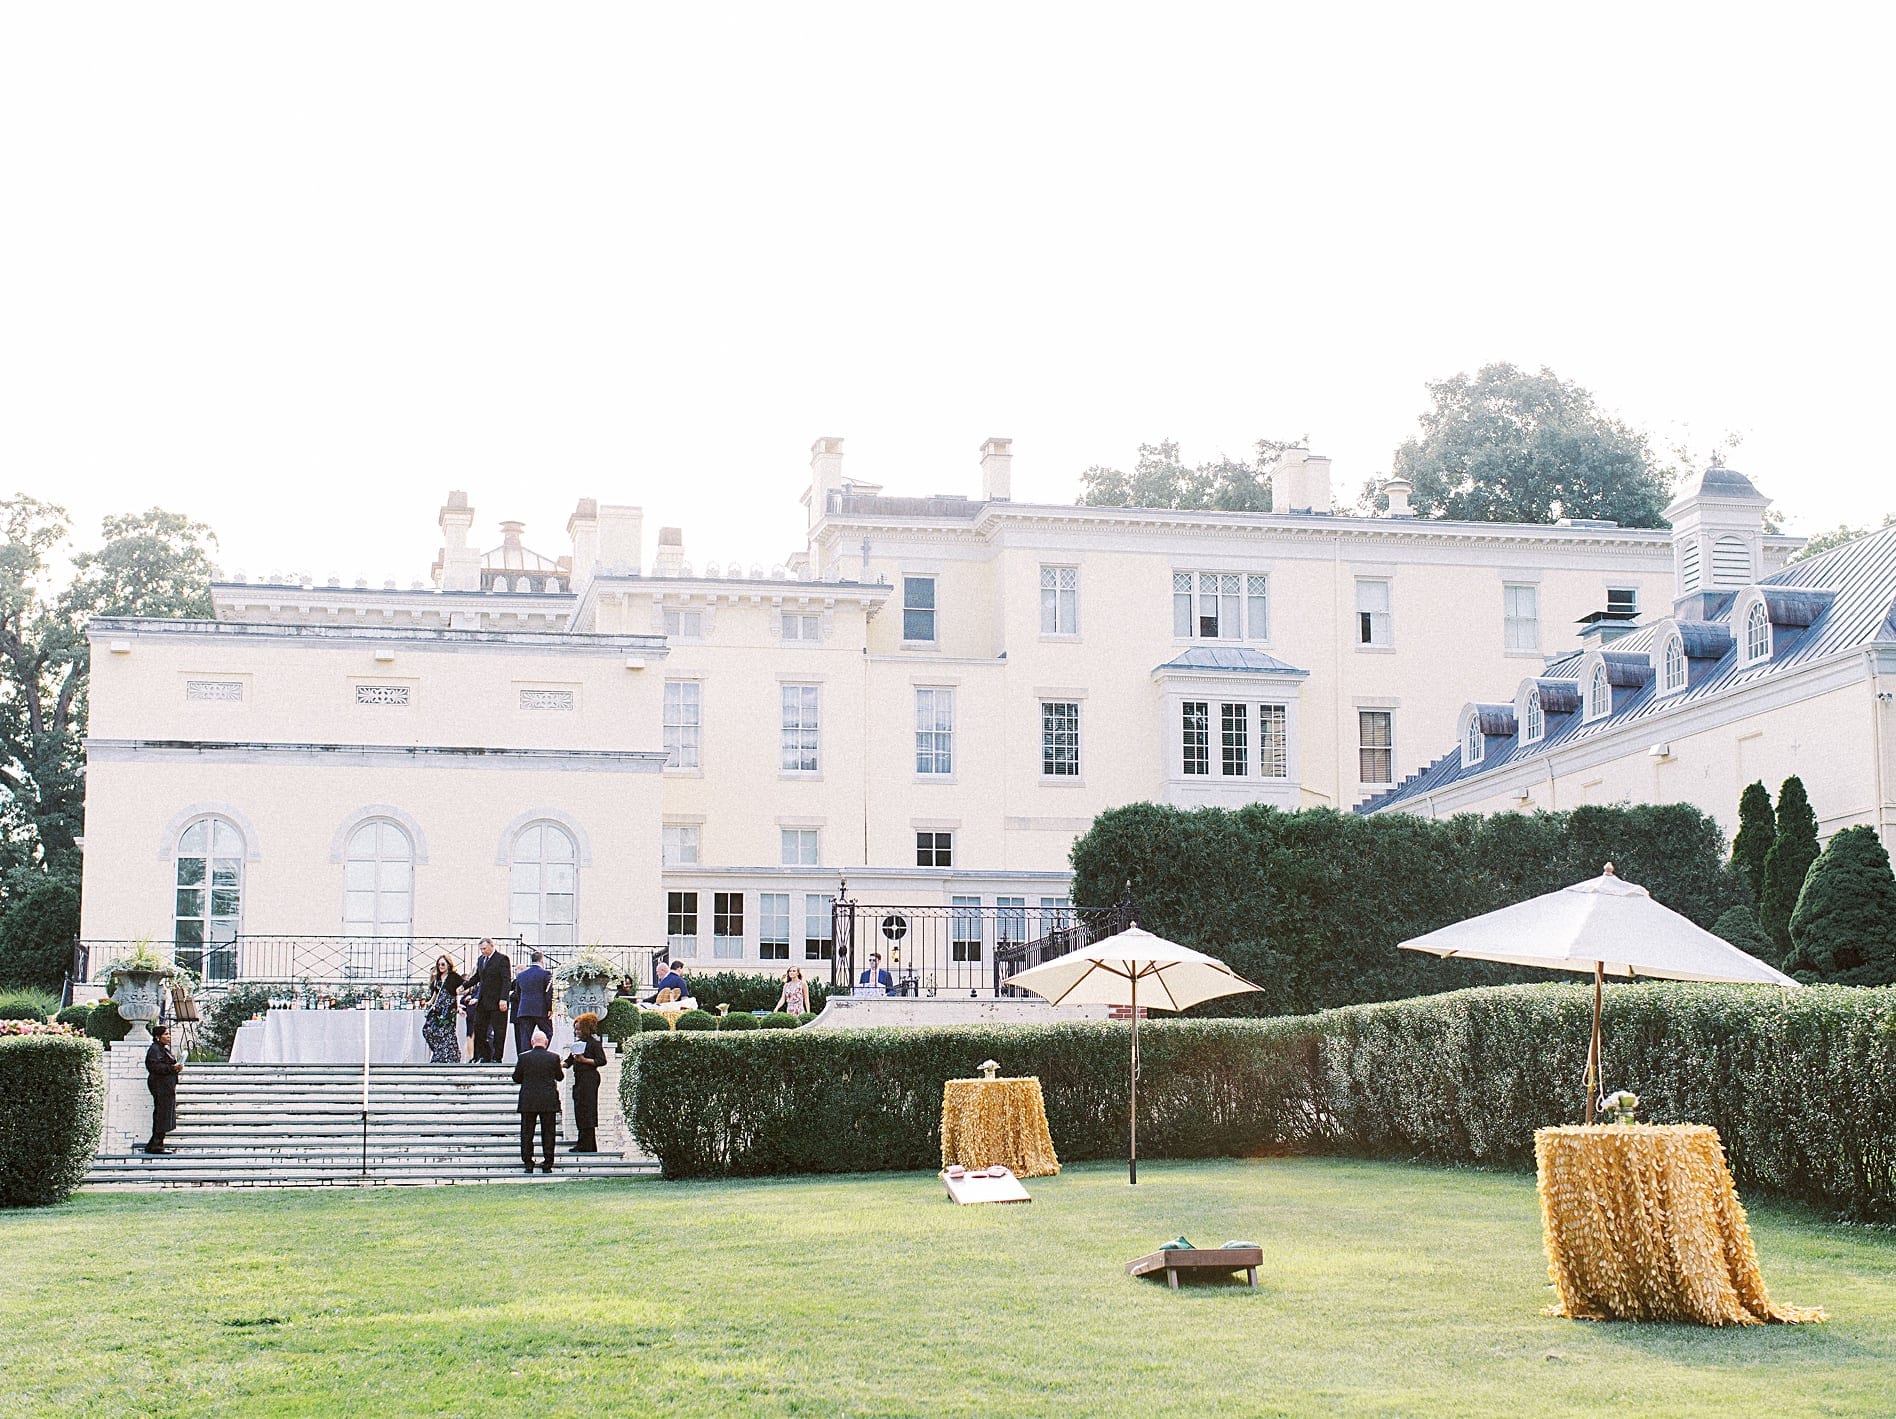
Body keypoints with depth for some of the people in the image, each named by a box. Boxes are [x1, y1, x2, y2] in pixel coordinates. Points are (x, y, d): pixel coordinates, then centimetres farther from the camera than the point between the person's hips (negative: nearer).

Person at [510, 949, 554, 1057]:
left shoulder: (521, 975, 11)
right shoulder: (546, 973, -5)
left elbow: (517, 994, 14)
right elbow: (549, 993, -10)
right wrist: (550, 1009, -4)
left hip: (524, 1010, 4)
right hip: (541, 1010, -4)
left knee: (525, 1037, 4)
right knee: (548, 1033, 7)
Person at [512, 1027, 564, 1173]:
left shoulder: (523, 1057, -5)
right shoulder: (553, 1057, -5)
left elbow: (516, 1078, 2)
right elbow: (560, 1077, 7)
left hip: (528, 1101, 0)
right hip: (549, 1101, 0)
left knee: (527, 1133, 8)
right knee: (548, 1132, 6)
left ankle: (528, 1163, 6)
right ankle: (547, 1164, 5)